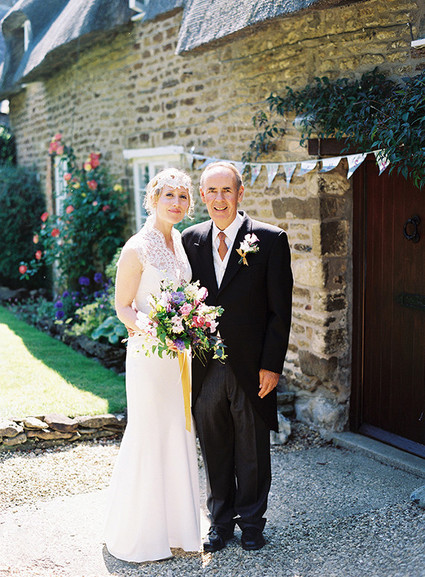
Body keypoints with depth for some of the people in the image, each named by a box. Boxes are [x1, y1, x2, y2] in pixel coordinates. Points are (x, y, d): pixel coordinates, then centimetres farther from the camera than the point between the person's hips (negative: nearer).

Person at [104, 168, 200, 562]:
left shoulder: (181, 241, 8)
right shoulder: (137, 249, -13)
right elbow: (123, 308, -10)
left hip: (180, 352, 7)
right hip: (149, 353, -7)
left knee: (179, 436, 13)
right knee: (148, 437, 1)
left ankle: (176, 527, 28)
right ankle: (140, 532, 19)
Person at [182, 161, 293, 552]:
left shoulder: (270, 240, -6)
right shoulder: (191, 239, 5)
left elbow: (280, 310, -6)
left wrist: (271, 365, -9)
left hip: (251, 369, -3)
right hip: (206, 368, 3)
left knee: (253, 451, 11)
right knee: (214, 450, 14)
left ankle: (252, 522, 31)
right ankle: (221, 521, 32)